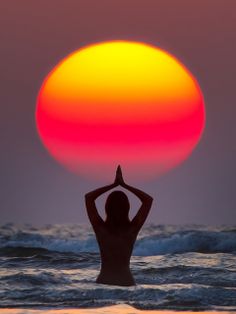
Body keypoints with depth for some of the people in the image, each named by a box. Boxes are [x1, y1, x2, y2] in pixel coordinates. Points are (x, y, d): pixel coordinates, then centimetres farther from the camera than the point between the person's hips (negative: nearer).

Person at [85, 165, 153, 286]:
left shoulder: (100, 228, -9)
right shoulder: (132, 229, -8)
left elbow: (88, 197, 0)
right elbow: (148, 200, 1)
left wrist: (113, 185, -1)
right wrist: (124, 185, -2)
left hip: (104, 282, 0)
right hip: (126, 282, 1)